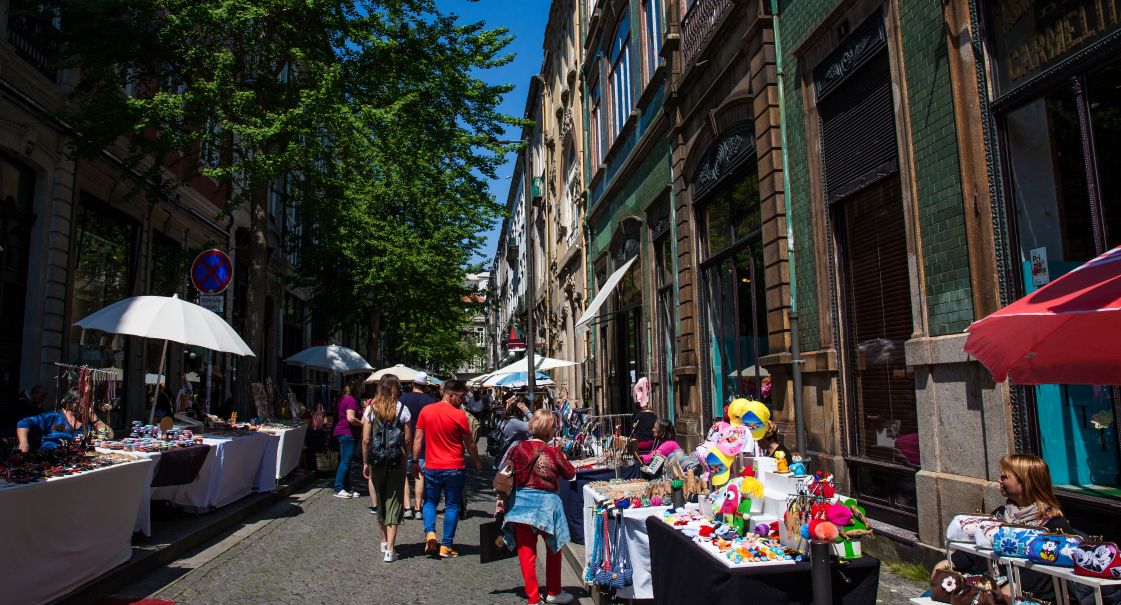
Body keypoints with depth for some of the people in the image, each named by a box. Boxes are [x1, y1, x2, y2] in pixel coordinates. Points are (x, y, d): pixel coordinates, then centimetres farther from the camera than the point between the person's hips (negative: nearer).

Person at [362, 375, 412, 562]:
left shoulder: (371, 409, -2)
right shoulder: (402, 409, -6)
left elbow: (365, 440, -3)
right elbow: (408, 440, -6)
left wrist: (365, 463, 7)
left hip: (376, 461, 2)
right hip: (397, 461, -2)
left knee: (380, 501, 18)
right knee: (394, 502, 3)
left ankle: (385, 541, 32)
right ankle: (390, 549, -1)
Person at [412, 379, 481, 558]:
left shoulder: (426, 410, 0)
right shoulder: (459, 415, -11)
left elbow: (418, 438, 3)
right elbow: (469, 443, -2)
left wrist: (415, 462, 12)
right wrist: (477, 462, 12)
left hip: (431, 467, 3)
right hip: (454, 469, -3)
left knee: (430, 501, 20)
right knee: (452, 506, 9)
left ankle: (429, 532, -1)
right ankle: (446, 546, 11)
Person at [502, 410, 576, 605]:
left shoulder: (518, 449, -5)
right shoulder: (553, 451, -11)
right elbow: (570, 473, 0)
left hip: (521, 503, 2)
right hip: (546, 503, -2)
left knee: (526, 552, 10)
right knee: (553, 549, 19)